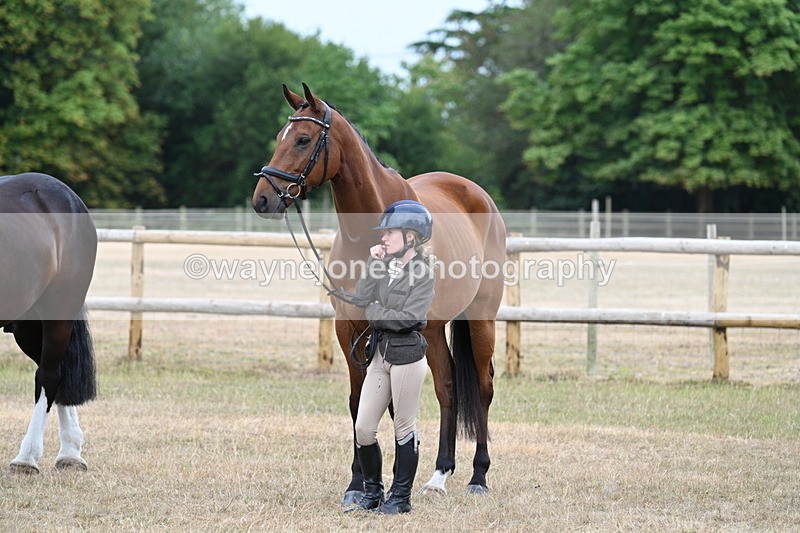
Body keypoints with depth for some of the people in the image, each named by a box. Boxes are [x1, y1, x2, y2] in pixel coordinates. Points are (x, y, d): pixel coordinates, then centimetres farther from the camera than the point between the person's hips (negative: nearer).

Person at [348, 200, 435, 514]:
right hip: (381, 353, 7)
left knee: (404, 429, 4)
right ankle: (372, 492, 20)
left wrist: (373, 311, -9)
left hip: (407, 355, -7)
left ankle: (401, 498, 13)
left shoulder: (422, 274, -10)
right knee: (363, 429, 5)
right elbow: (361, 299, -3)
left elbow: (406, 318, -20)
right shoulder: (385, 268, 10)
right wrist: (373, 265, -5)